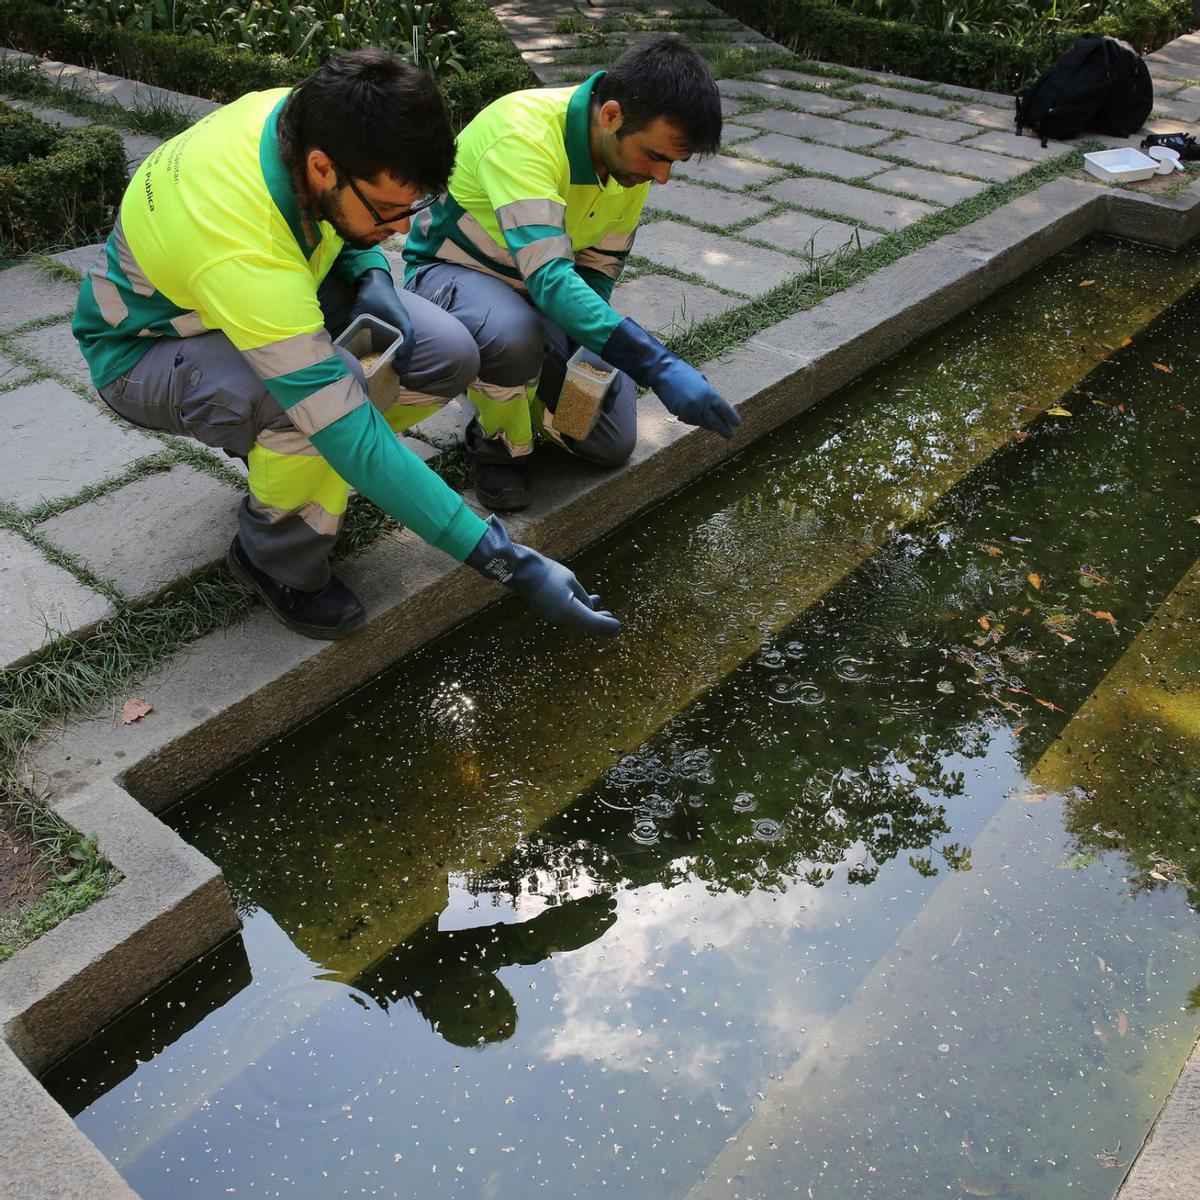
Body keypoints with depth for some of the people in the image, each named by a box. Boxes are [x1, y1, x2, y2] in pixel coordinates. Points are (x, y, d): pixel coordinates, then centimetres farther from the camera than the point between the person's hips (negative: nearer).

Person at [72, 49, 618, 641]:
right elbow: (357, 440, -42)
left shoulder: (312, 115, -21)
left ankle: (279, 445, 9)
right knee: (330, 400, -39)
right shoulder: (244, 255, -42)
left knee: (448, 355, -14)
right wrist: (512, 564, -41)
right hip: (146, 348, -7)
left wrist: (371, 276, -17)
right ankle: (275, 559, -8)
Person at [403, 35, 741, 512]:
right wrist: (659, 366, -53)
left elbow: (600, 267, 0)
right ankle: (499, 442, -9)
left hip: (542, 291, 6)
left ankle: (511, 386, 22)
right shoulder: (523, 131, -34)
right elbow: (549, 278, -45)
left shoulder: (632, 153, -11)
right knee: (514, 333, -42)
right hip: (453, 271, -6)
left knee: (612, 443, -5)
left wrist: (592, 352, -18)